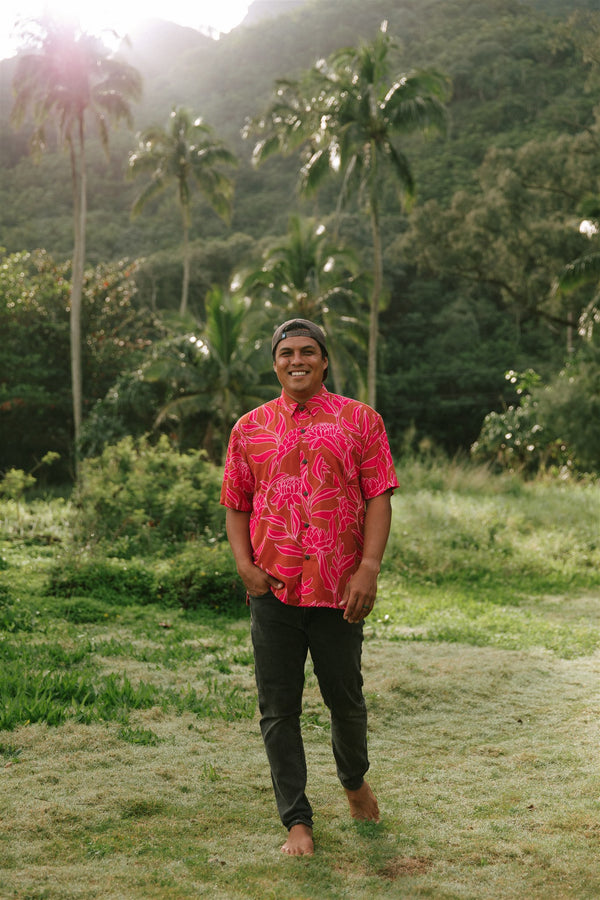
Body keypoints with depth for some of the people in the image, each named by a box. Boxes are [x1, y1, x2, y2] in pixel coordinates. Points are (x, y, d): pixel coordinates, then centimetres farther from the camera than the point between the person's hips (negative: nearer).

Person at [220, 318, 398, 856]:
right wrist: (245, 565, -2)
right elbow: (237, 505, 14)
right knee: (278, 709, 4)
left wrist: (369, 568, -12)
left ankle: (355, 780, 39)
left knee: (345, 697, 10)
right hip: (273, 588, 2)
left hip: (338, 589, -1)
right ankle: (297, 819, 16)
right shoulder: (250, 428, 10)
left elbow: (379, 497, -1)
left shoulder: (360, 421, 4)